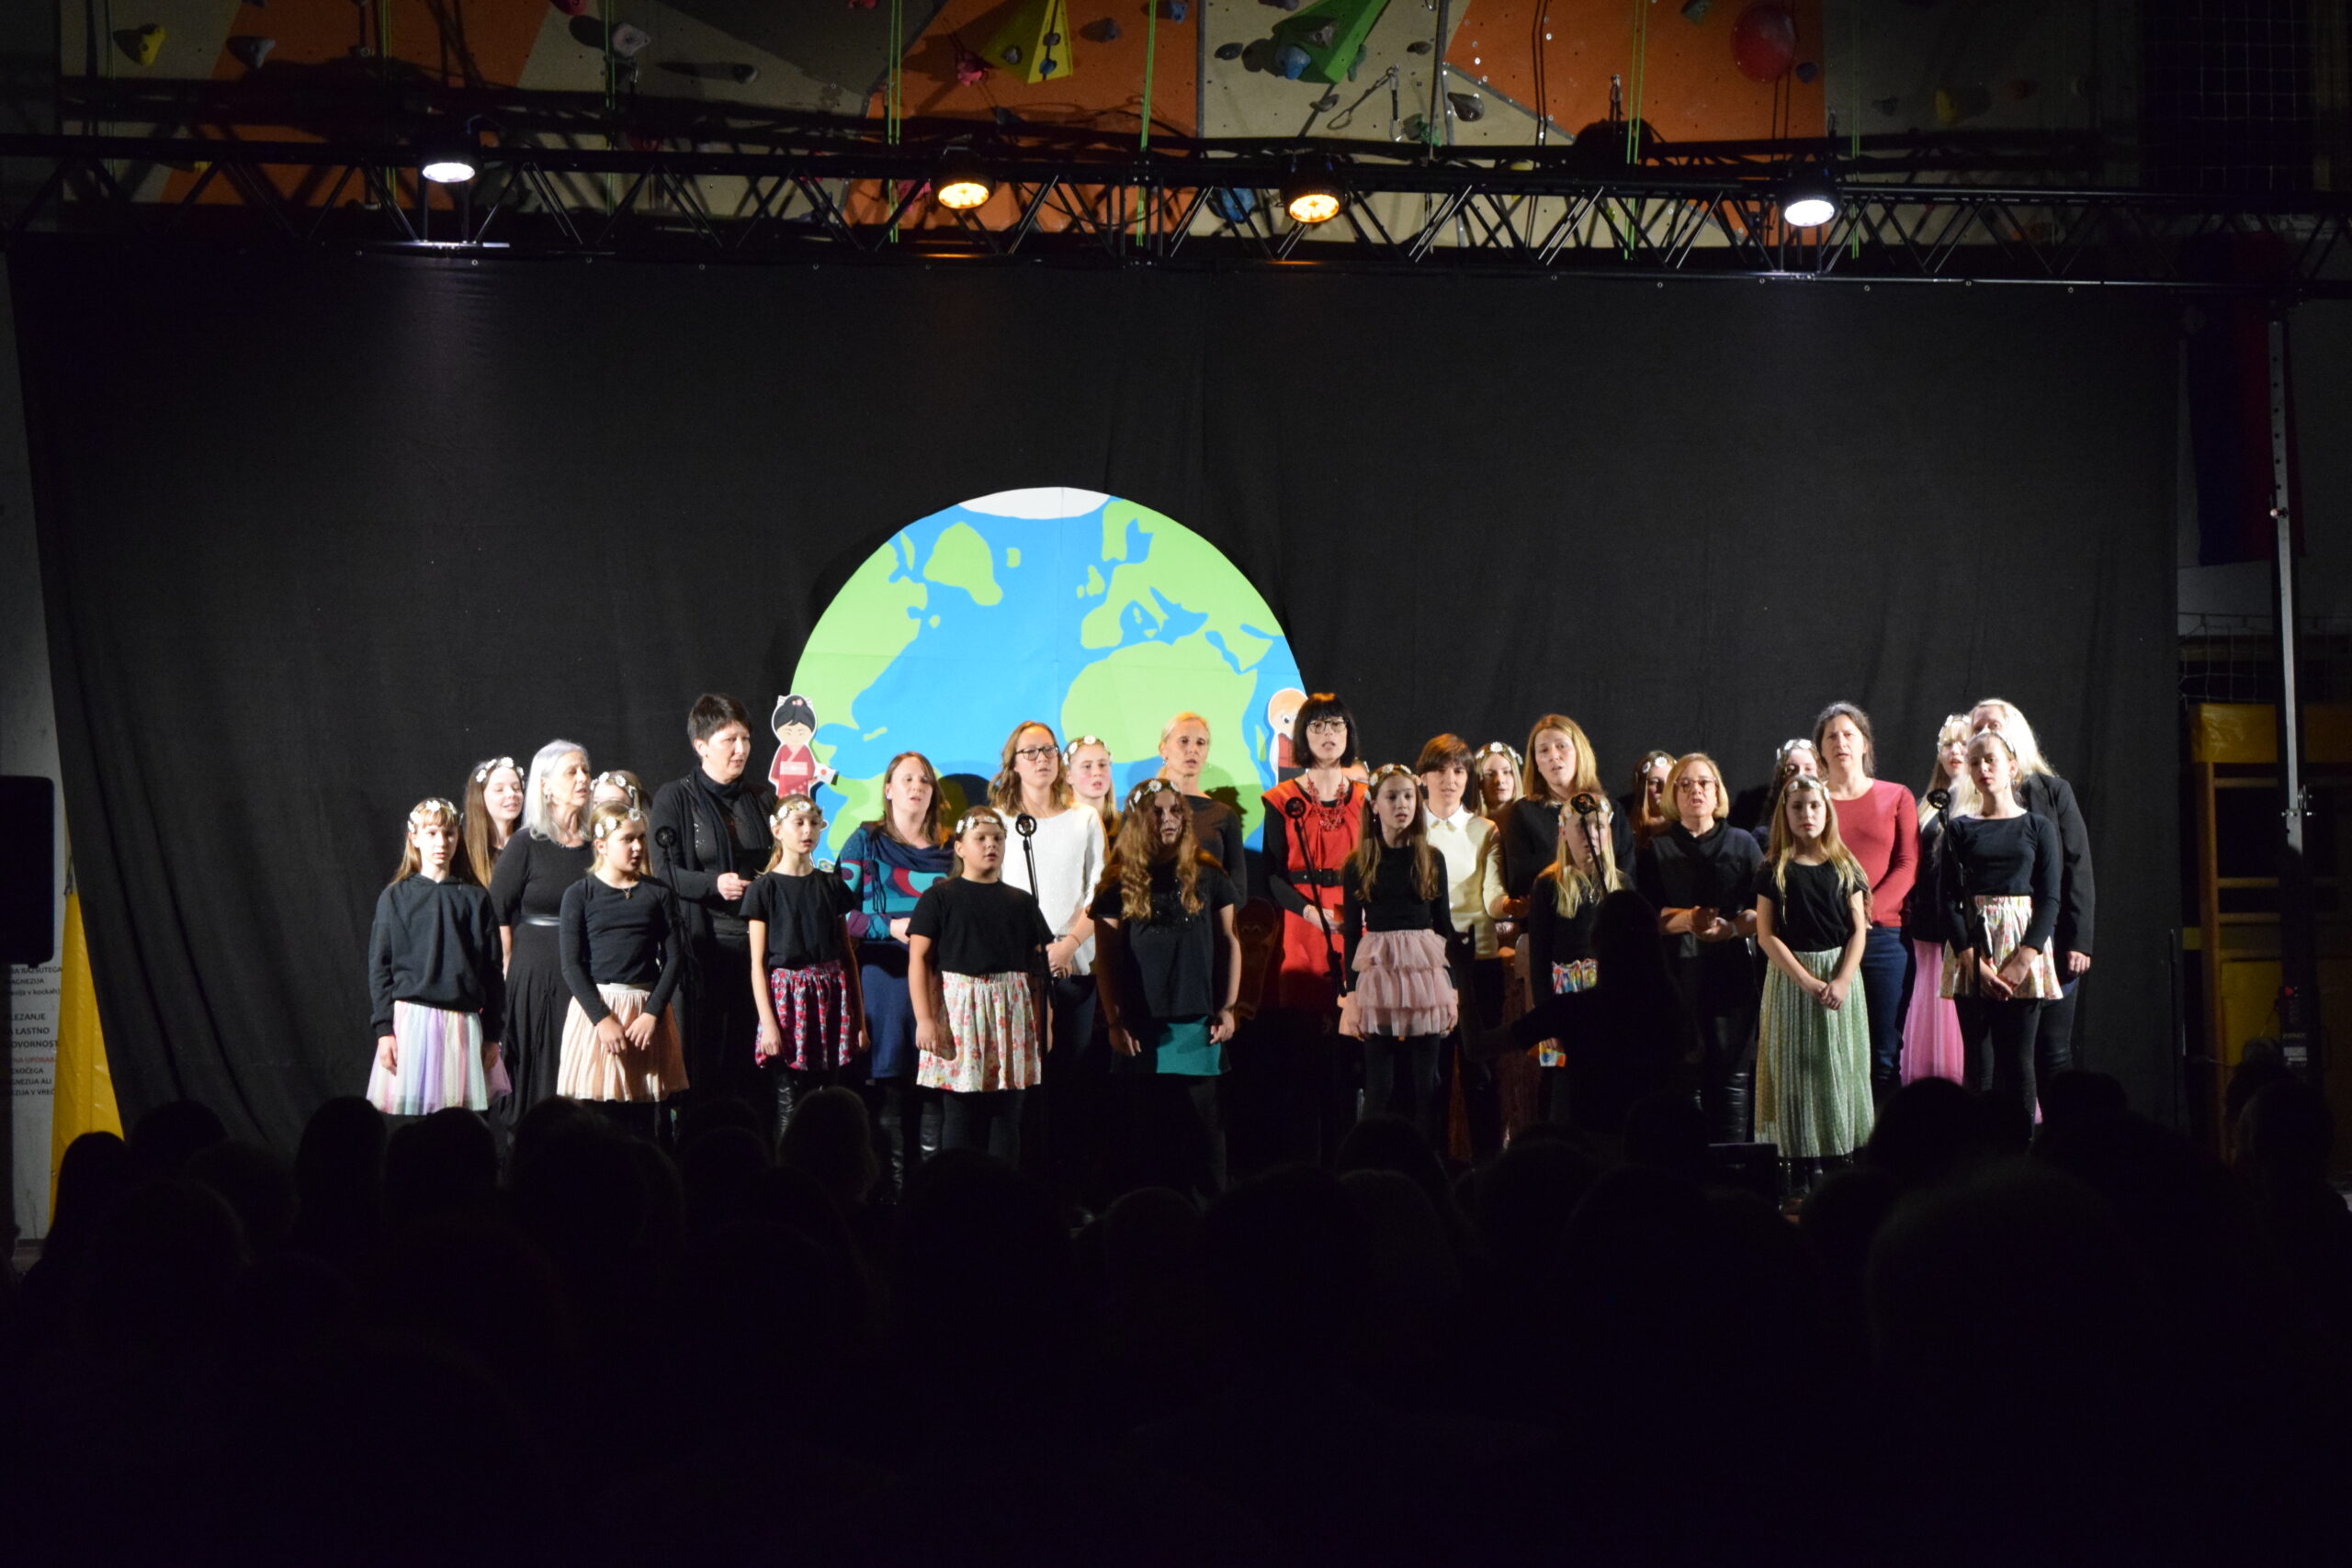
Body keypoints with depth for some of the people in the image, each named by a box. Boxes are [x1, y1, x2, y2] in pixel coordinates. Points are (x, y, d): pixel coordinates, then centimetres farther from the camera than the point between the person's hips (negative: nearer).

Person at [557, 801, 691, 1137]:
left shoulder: (658, 893, 7)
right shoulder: (579, 895, 1)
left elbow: (675, 958, 3)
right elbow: (572, 965, -3)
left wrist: (653, 1013, -9)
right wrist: (602, 1019, -13)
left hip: (647, 1010, 2)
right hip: (595, 1006, -2)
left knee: (641, 1122, 2)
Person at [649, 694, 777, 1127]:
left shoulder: (762, 798, 16)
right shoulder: (674, 799, 3)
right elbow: (663, 873, -5)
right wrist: (714, 885, -20)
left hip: (756, 943, 4)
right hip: (702, 945, -4)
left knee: (755, 1057, 0)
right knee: (703, 1055, -4)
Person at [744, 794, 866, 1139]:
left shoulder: (832, 885, 11)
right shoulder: (765, 889, 0)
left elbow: (848, 954, 12)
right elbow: (758, 963, -3)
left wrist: (858, 1017, 8)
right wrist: (768, 1021, -11)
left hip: (831, 995, 3)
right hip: (787, 992, -3)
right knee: (788, 1111, -3)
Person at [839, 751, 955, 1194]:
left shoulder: (946, 849, 15)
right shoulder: (866, 841, 4)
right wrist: (890, 927, -15)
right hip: (883, 973, -3)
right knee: (887, 1078, -4)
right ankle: (890, 1187, 0)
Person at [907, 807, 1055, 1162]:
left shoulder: (1021, 902, 13)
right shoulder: (940, 898, 2)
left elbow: (1037, 966, 14)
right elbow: (918, 959, -3)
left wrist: (1041, 1023, 8)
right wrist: (924, 1018, -11)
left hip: (1011, 1010, 3)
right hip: (958, 1006, -3)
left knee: (1006, 1115, 3)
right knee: (961, 1116, -3)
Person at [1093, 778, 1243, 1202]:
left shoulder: (1208, 876, 7)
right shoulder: (1120, 885, 4)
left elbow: (1228, 942, 10)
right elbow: (1105, 958, 4)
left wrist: (1227, 1008, 3)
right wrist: (1114, 1021, -3)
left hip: (1198, 1024, 0)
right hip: (1142, 1026, 0)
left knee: (1205, 1132, 0)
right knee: (1150, 1132, 3)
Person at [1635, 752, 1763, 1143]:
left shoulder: (1743, 844, 13)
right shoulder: (1656, 850, 13)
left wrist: (1731, 927, -15)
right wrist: (1685, 920, -15)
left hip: (1731, 974, 0)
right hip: (1676, 975, 0)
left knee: (1732, 1078, -3)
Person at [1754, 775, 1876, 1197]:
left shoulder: (1845, 867, 6)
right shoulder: (1775, 871, 1)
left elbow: (1859, 929, 3)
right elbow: (1766, 934, -4)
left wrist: (1842, 980, -12)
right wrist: (1807, 982, -13)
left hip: (1841, 976, 2)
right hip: (1790, 976, -2)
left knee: (1840, 1066, 0)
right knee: (1795, 1069, -3)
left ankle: (1837, 1162, 4)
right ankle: (1798, 1170, -2)